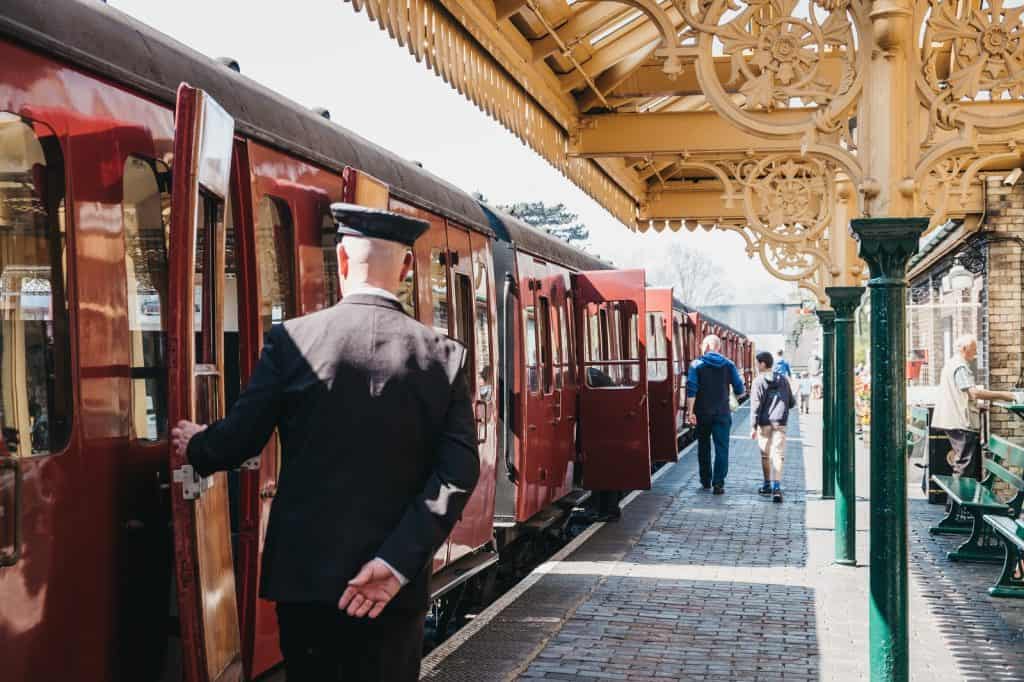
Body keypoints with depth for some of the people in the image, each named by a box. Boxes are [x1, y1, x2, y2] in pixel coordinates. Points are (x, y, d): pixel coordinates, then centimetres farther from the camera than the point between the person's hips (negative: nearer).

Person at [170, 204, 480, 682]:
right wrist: (397, 563, -13)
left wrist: (196, 445, 19)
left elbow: (238, 440, -3)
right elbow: (458, 472, -11)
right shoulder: (444, 356, -4)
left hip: (304, 572, 0)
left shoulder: (291, 341, -8)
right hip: (396, 586, 1)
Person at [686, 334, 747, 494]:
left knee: (703, 447, 15)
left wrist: (690, 411, -11)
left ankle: (705, 481, 24)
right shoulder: (728, 365, 2)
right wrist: (733, 399, 22)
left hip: (702, 413, 0)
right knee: (722, 448, -1)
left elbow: (691, 390, -13)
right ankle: (718, 483, -11)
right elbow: (740, 390, 2)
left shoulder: (697, 365, -4)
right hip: (722, 413, 0)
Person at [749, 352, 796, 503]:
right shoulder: (783, 380, 8)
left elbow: (755, 405, -9)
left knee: (765, 455, 13)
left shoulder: (759, 382, -4)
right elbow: (792, 403, 13)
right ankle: (776, 486, -18)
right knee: (778, 454, -4)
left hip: (764, 423, -2)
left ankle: (767, 485, 25)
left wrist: (753, 426, -8)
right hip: (780, 423, 2)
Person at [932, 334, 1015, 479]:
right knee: (965, 465, -8)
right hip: (962, 423, -11)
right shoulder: (960, 367, -15)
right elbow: (974, 392, -24)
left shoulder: (951, 364, 19)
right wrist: (1002, 395, -19)